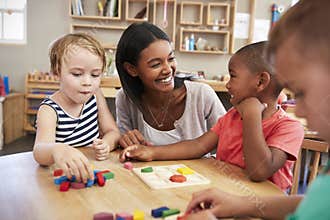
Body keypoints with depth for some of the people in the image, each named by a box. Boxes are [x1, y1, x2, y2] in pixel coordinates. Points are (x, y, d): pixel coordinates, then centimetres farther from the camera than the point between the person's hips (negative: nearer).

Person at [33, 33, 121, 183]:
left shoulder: (95, 95, 1)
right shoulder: (50, 109, -15)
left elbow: (113, 131, 4)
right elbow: (40, 150, -31)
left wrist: (106, 143, -20)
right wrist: (56, 150, -55)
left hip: (95, 171, 3)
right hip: (65, 176, -3)